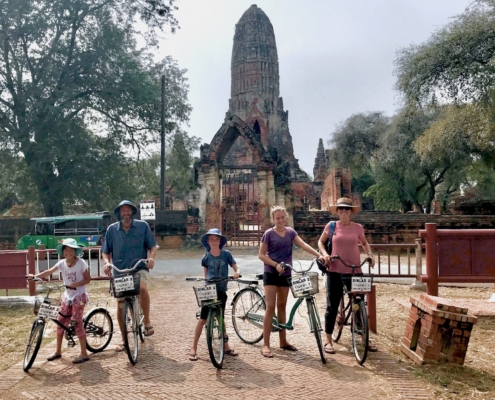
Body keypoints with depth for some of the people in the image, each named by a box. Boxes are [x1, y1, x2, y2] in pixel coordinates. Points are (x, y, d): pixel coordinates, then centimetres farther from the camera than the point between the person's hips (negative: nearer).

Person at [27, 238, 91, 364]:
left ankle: (84, 354, 3)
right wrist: (35, 276, -24)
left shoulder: (81, 263, -14)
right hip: (67, 296, 6)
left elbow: (87, 279, -11)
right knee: (60, 323, 9)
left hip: (79, 296, -6)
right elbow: (49, 271, -10)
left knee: (77, 324, -6)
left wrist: (75, 284, -24)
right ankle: (58, 351, 24)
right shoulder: (62, 263, -1)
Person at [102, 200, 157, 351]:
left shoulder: (143, 226, -2)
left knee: (142, 288, -36)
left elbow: (152, 246, 0)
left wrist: (151, 257, -20)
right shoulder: (112, 229, 2)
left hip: (139, 268, -3)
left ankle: (147, 321, -16)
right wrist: (107, 262, -13)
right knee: (121, 307, 8)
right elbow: (105, 251, 7)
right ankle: (124, 341, 24)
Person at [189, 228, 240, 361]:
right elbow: (206, 274, 10)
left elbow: (235, 267, -2)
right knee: (202, 319, -2)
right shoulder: (206, 257, -2)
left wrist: (236, 273, -23)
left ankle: (225, 346, 25)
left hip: (221, 291, 2)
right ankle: (194, 348, 3)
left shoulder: (226, 254, -2)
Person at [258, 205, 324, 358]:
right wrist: (276, 264, -20)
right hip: (271, 273, -4)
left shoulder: (290, 232, 5)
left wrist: (319, 255, -21)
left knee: (282, 306, 13)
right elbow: (261, 255, -7)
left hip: (285, 274, 5)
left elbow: (304, 245, -7)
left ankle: (283, 341, 22)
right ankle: (265, 345, -4)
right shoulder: (269, 233, -7)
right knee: (270, 307, -8)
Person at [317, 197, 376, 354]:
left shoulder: (358, 227, 3)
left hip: (354, 271, 1)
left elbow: (364, 243, 21)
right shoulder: (331, 226, 1)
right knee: (332, 307, 5)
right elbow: (321, 242, 13)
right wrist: (325, 254, -4)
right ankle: (328, 341, 16)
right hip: (335, 271, -1)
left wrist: (370, 254, 4)